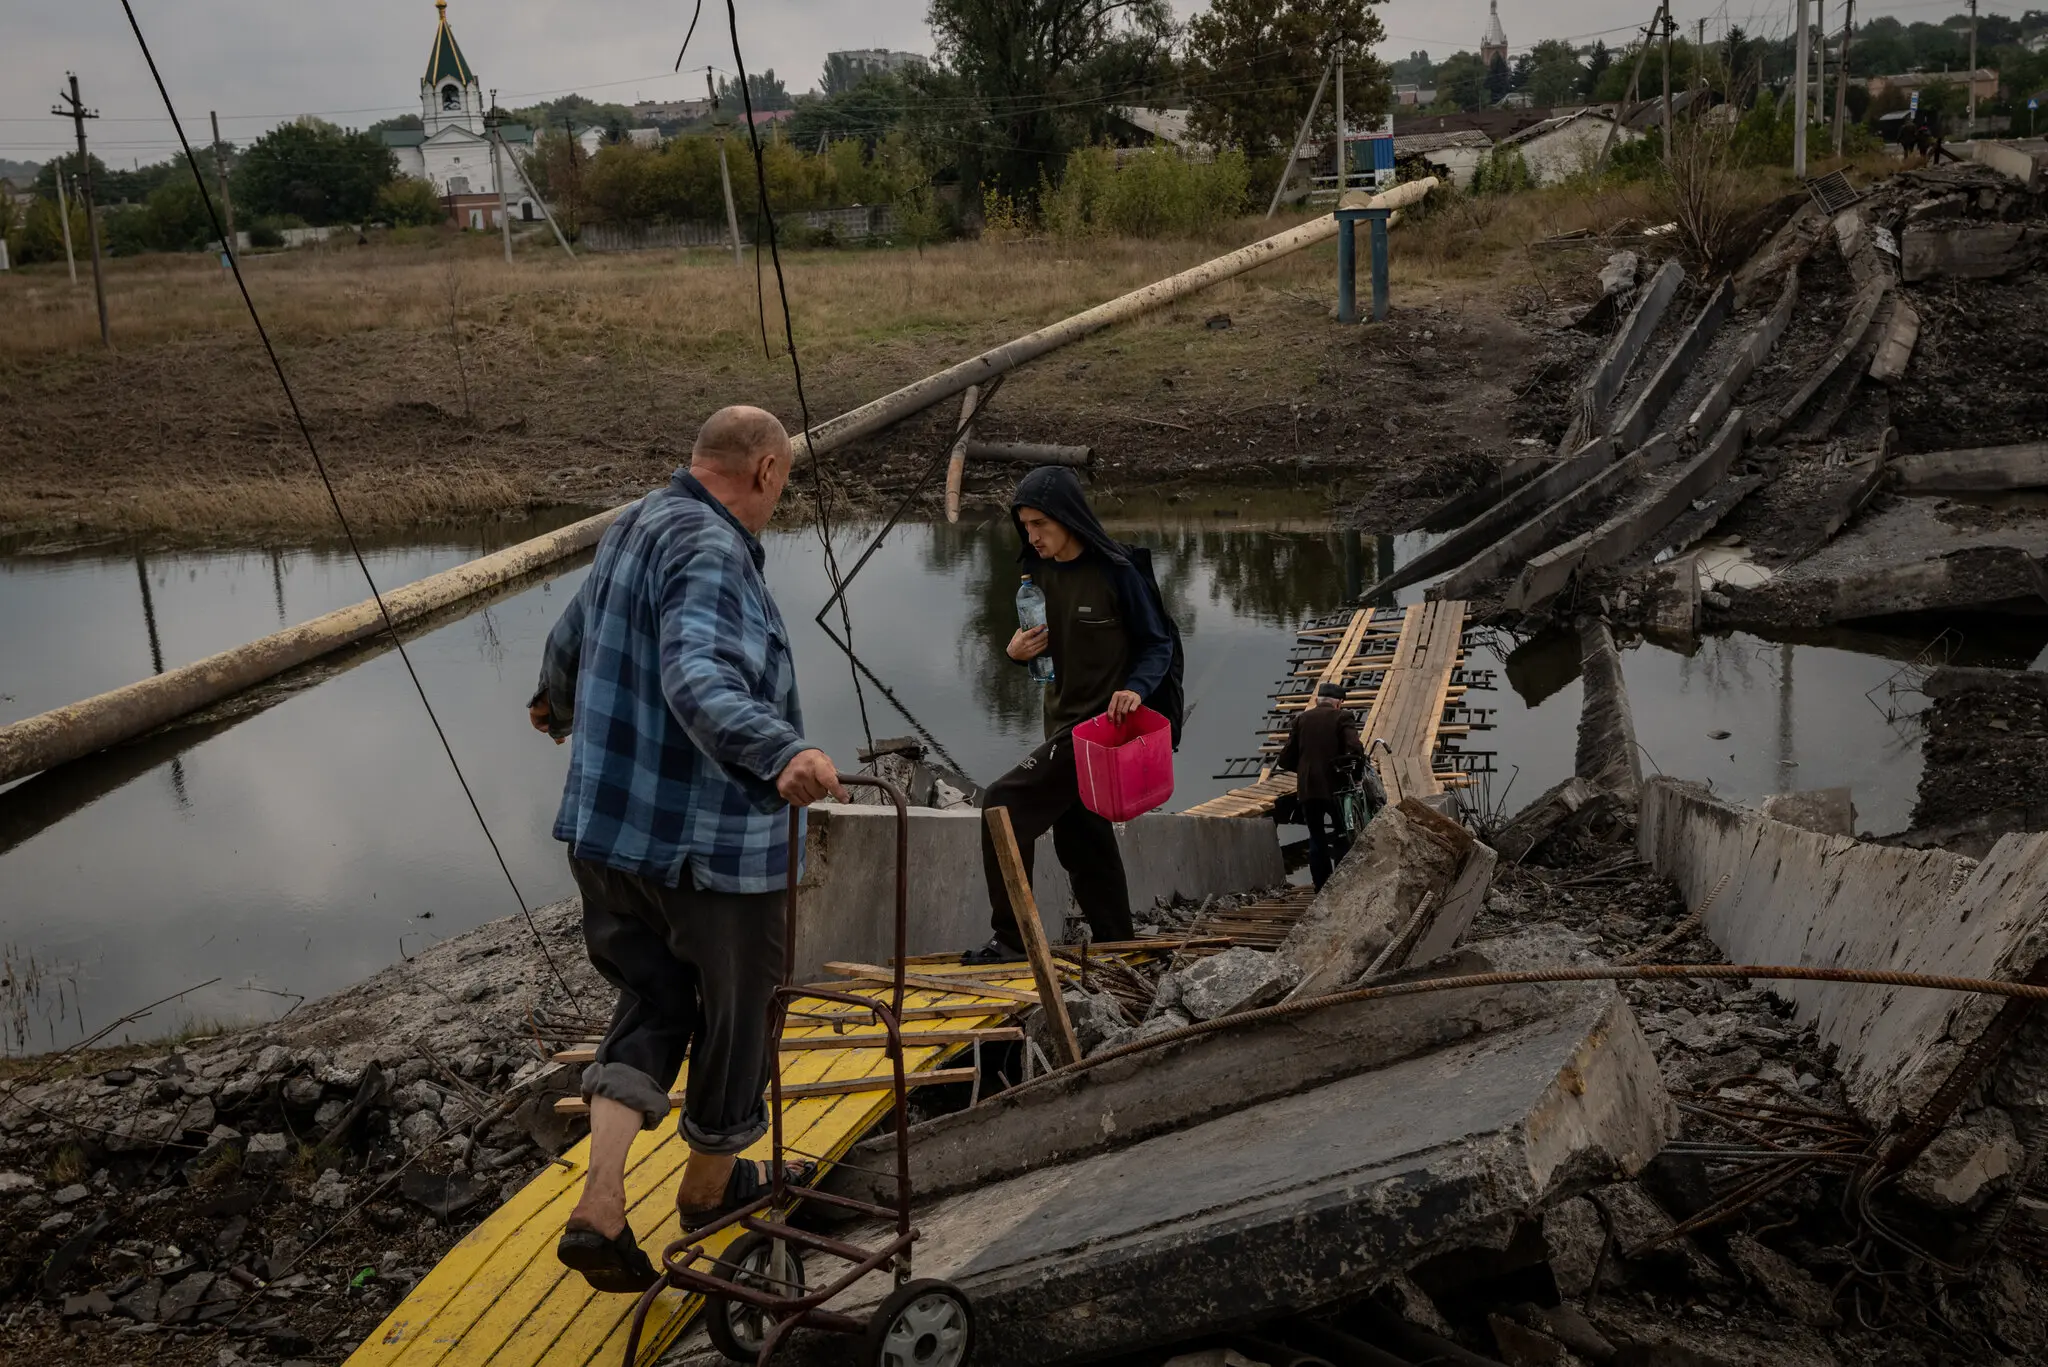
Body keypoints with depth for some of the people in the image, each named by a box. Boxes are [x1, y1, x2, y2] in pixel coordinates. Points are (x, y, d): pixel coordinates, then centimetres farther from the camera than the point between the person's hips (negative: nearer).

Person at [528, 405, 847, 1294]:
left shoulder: (633, 529, 10)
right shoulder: (711, 552, -20)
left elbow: (572, 638, 28)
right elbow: (698, 677, -38)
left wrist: (559, 704, 49)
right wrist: (782, 753, -53)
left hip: (605, 829, 9)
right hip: (709, 840, -9)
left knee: (650, 1003, 19)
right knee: (732, 1012, 13)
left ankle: (599, 1209, 7)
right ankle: (710, 1185, 35)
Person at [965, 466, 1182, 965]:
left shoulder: (1117, 570, -15)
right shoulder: (1039, 571, 5)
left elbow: (1159, 643, -7)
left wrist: (1137, 688, -26)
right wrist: (1019, 651, -6)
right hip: (1062, 721, 8)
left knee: (1005, 803, -16)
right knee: (1080, 836, 15)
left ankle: (1010, 940, -7)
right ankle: (1115, 945, 28)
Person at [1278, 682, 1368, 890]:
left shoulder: (1301, 719, 10)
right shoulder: (1342, 718, -1)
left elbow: (1286, 759, 7)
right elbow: (1355, 750, -15)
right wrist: (1356, 769, 4)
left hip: (1306, 789, 3)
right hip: (1334, 787, -3)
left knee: (1316, 841, 12)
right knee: (1341, 841, 5)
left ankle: (1321, 889, 13)